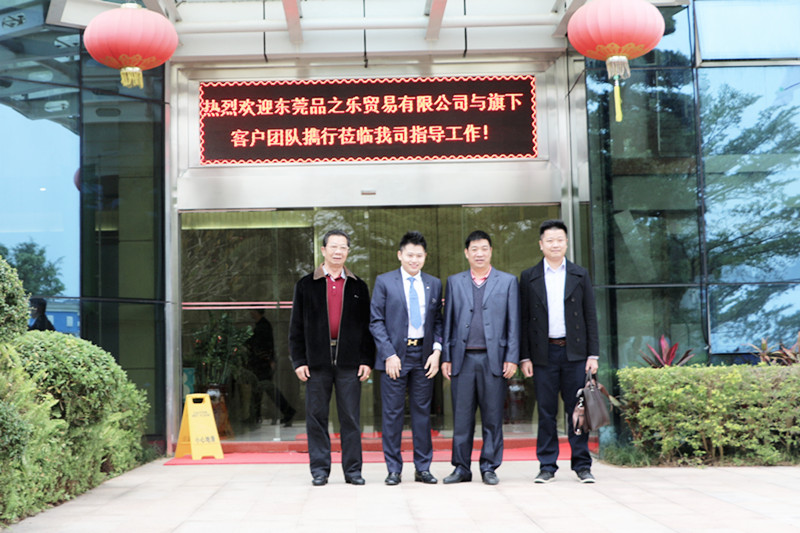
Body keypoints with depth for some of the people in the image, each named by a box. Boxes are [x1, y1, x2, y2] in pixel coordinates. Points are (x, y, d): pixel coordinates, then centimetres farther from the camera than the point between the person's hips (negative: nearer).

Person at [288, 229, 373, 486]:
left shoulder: (358, 286, 10)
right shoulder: (306, 285, 7)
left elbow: (367, 326, 10)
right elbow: (296, 326, 6)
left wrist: (367, 359, 1)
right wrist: (298, 360, -1)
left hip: (349, 361, 0)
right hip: (317, 360, 0)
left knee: (351, 417, 3)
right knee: (316, 416, 4)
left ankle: (352, 469, 11)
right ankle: (319, 469, 12)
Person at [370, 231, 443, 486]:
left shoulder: (434, 284, 10)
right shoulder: (384, 282, 1)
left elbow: (438, 321, 12)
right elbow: (376, 321, -2)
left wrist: (437, 351, -3)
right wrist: (389, 354, -11)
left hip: (424, 355, 3)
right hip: (394, 355, -3)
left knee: (422, 412, 7)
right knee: (392, 413, 1)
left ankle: (423, 467, 16)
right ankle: (393, 469, 10)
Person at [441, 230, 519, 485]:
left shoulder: (508, 281, 9)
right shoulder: (454, 282, 13)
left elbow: (513, 323, 5)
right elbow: (448, 322, 12)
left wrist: (512, 358, -3)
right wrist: (445, 357, 5)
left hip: (494, 358, -1)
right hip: (463, 358, 1)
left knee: (493, 417, 2)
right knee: (462, 417, 3)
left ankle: (489, 467, 12)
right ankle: (461, 468, 12)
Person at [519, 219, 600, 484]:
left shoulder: (580, 275, 8)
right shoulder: (529, 278, 6)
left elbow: (590, 316, 7)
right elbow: (523, 320, 6)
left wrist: (593, 354, 0)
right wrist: (524, 357, -1)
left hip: (575, 352, 0)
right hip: (544, 353, 0)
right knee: (546, 412, 4)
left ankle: (582, 464, 11)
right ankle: (547, 466, 11)